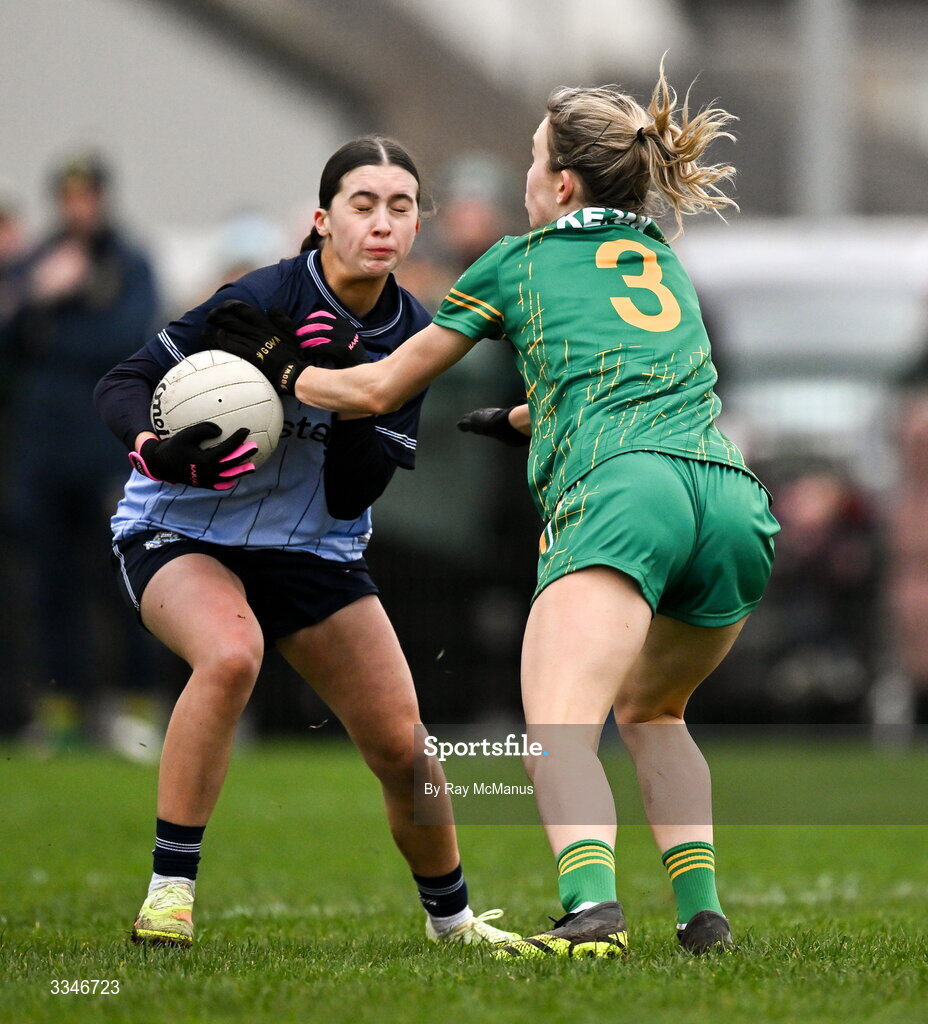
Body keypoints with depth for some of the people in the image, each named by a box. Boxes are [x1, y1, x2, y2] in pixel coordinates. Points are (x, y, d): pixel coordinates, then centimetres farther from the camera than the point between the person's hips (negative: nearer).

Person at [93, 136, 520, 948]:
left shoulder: (411, 335, -7)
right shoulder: (263, 300, -21)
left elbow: (354, 495, -11)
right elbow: (121, 385, -19)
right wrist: (157, 449, -39)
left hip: (312, 549, 5)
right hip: (178, 534, -5)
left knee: (404, 748, 0)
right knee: (232, 653, -37)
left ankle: (452, 919, 27)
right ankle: (168, 893, -28)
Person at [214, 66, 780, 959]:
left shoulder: (515, 264, 18)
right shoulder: (666, 263, 31)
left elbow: (378, 389, 25)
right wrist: (517, 419, 62)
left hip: (619, 491, -6)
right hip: (734, 498, 6)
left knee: (557, 734, -18)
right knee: (650, 712, 27)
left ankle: (592, 910, -43)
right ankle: (702, 913, 13)